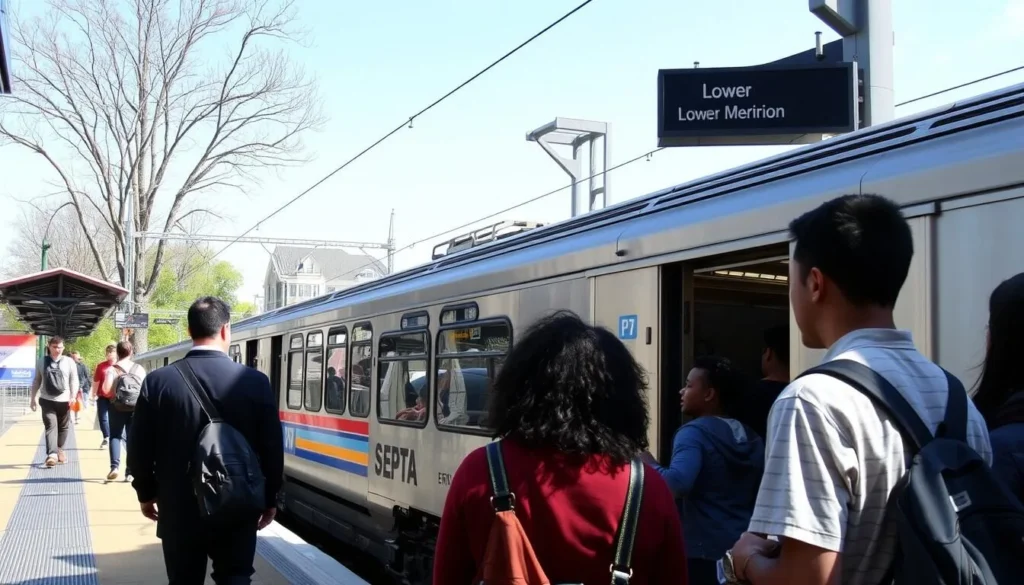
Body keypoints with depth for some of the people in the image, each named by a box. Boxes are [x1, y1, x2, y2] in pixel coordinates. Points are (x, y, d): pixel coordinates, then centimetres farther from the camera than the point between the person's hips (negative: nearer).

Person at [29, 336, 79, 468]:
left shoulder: (69, 362, 1)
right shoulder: (42, 362, 6)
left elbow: (74, 380, 0)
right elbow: (36, 381, 12)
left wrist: (73, 397, -12)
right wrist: (33, 398, 10)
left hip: (64, 400, 0)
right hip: (47, 400, 0)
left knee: (63, 427, 10)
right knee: (51, 426, -11)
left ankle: (59, 450, 28)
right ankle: (52, 454, -19)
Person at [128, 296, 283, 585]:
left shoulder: (157, 382, -8)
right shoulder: (255, 382, -10)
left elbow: (140, 449, -2)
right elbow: (272, 449, -5)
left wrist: (146, 494, 15)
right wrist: (269, 499, 9)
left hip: (179, 511, 1)